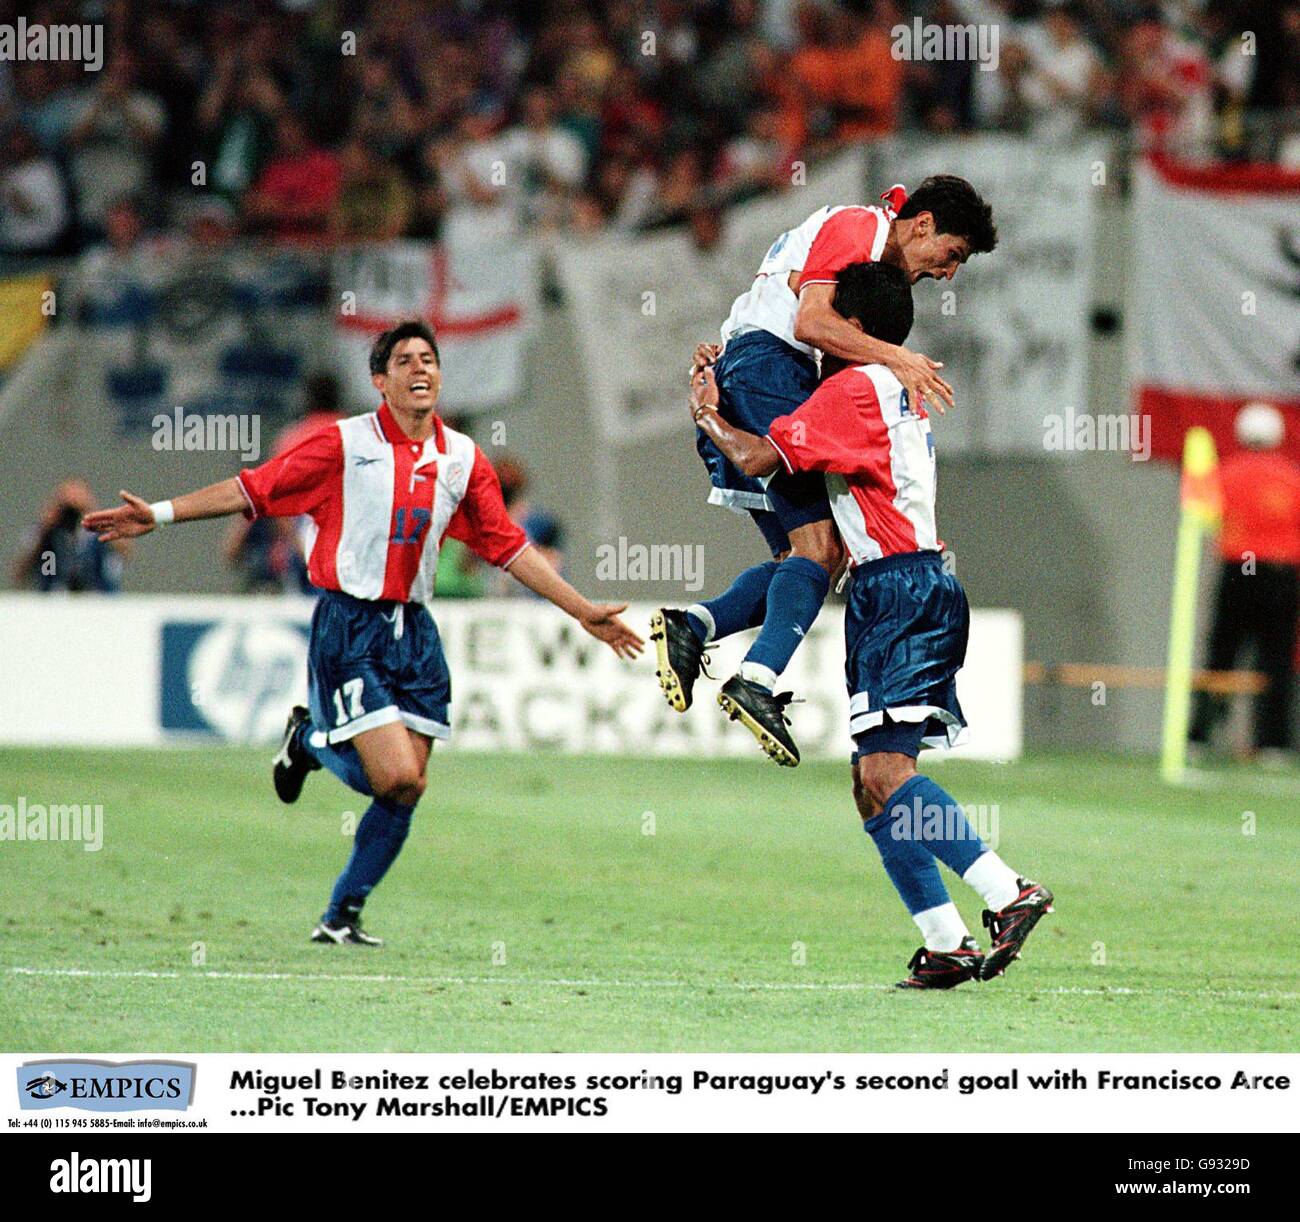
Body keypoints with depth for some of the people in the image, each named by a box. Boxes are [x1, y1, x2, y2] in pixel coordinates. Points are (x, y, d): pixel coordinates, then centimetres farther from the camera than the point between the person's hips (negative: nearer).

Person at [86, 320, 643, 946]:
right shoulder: (345, 443, -5)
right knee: (398, 778, -16)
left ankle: (341, 916, 19)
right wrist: (158, 514, -7)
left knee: (404, 794, 1)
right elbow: (254, 489, -3)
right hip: (349, 629, -5)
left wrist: (584, 612, 10)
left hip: (414, 631, 5)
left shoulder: (463, 458, 8)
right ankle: (310, 741, 15)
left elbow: (508, 547, 13)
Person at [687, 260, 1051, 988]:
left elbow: (758, 459, -11)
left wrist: (708, 415, 9)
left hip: (901, 592, -10)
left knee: (885, 770, -20)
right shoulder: (903, 390, 21)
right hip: (889, 594, 10)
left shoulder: (855, 389, -8)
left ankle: (1009, 893, -26)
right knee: (871, 783, 7)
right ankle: (947, 943, 2)